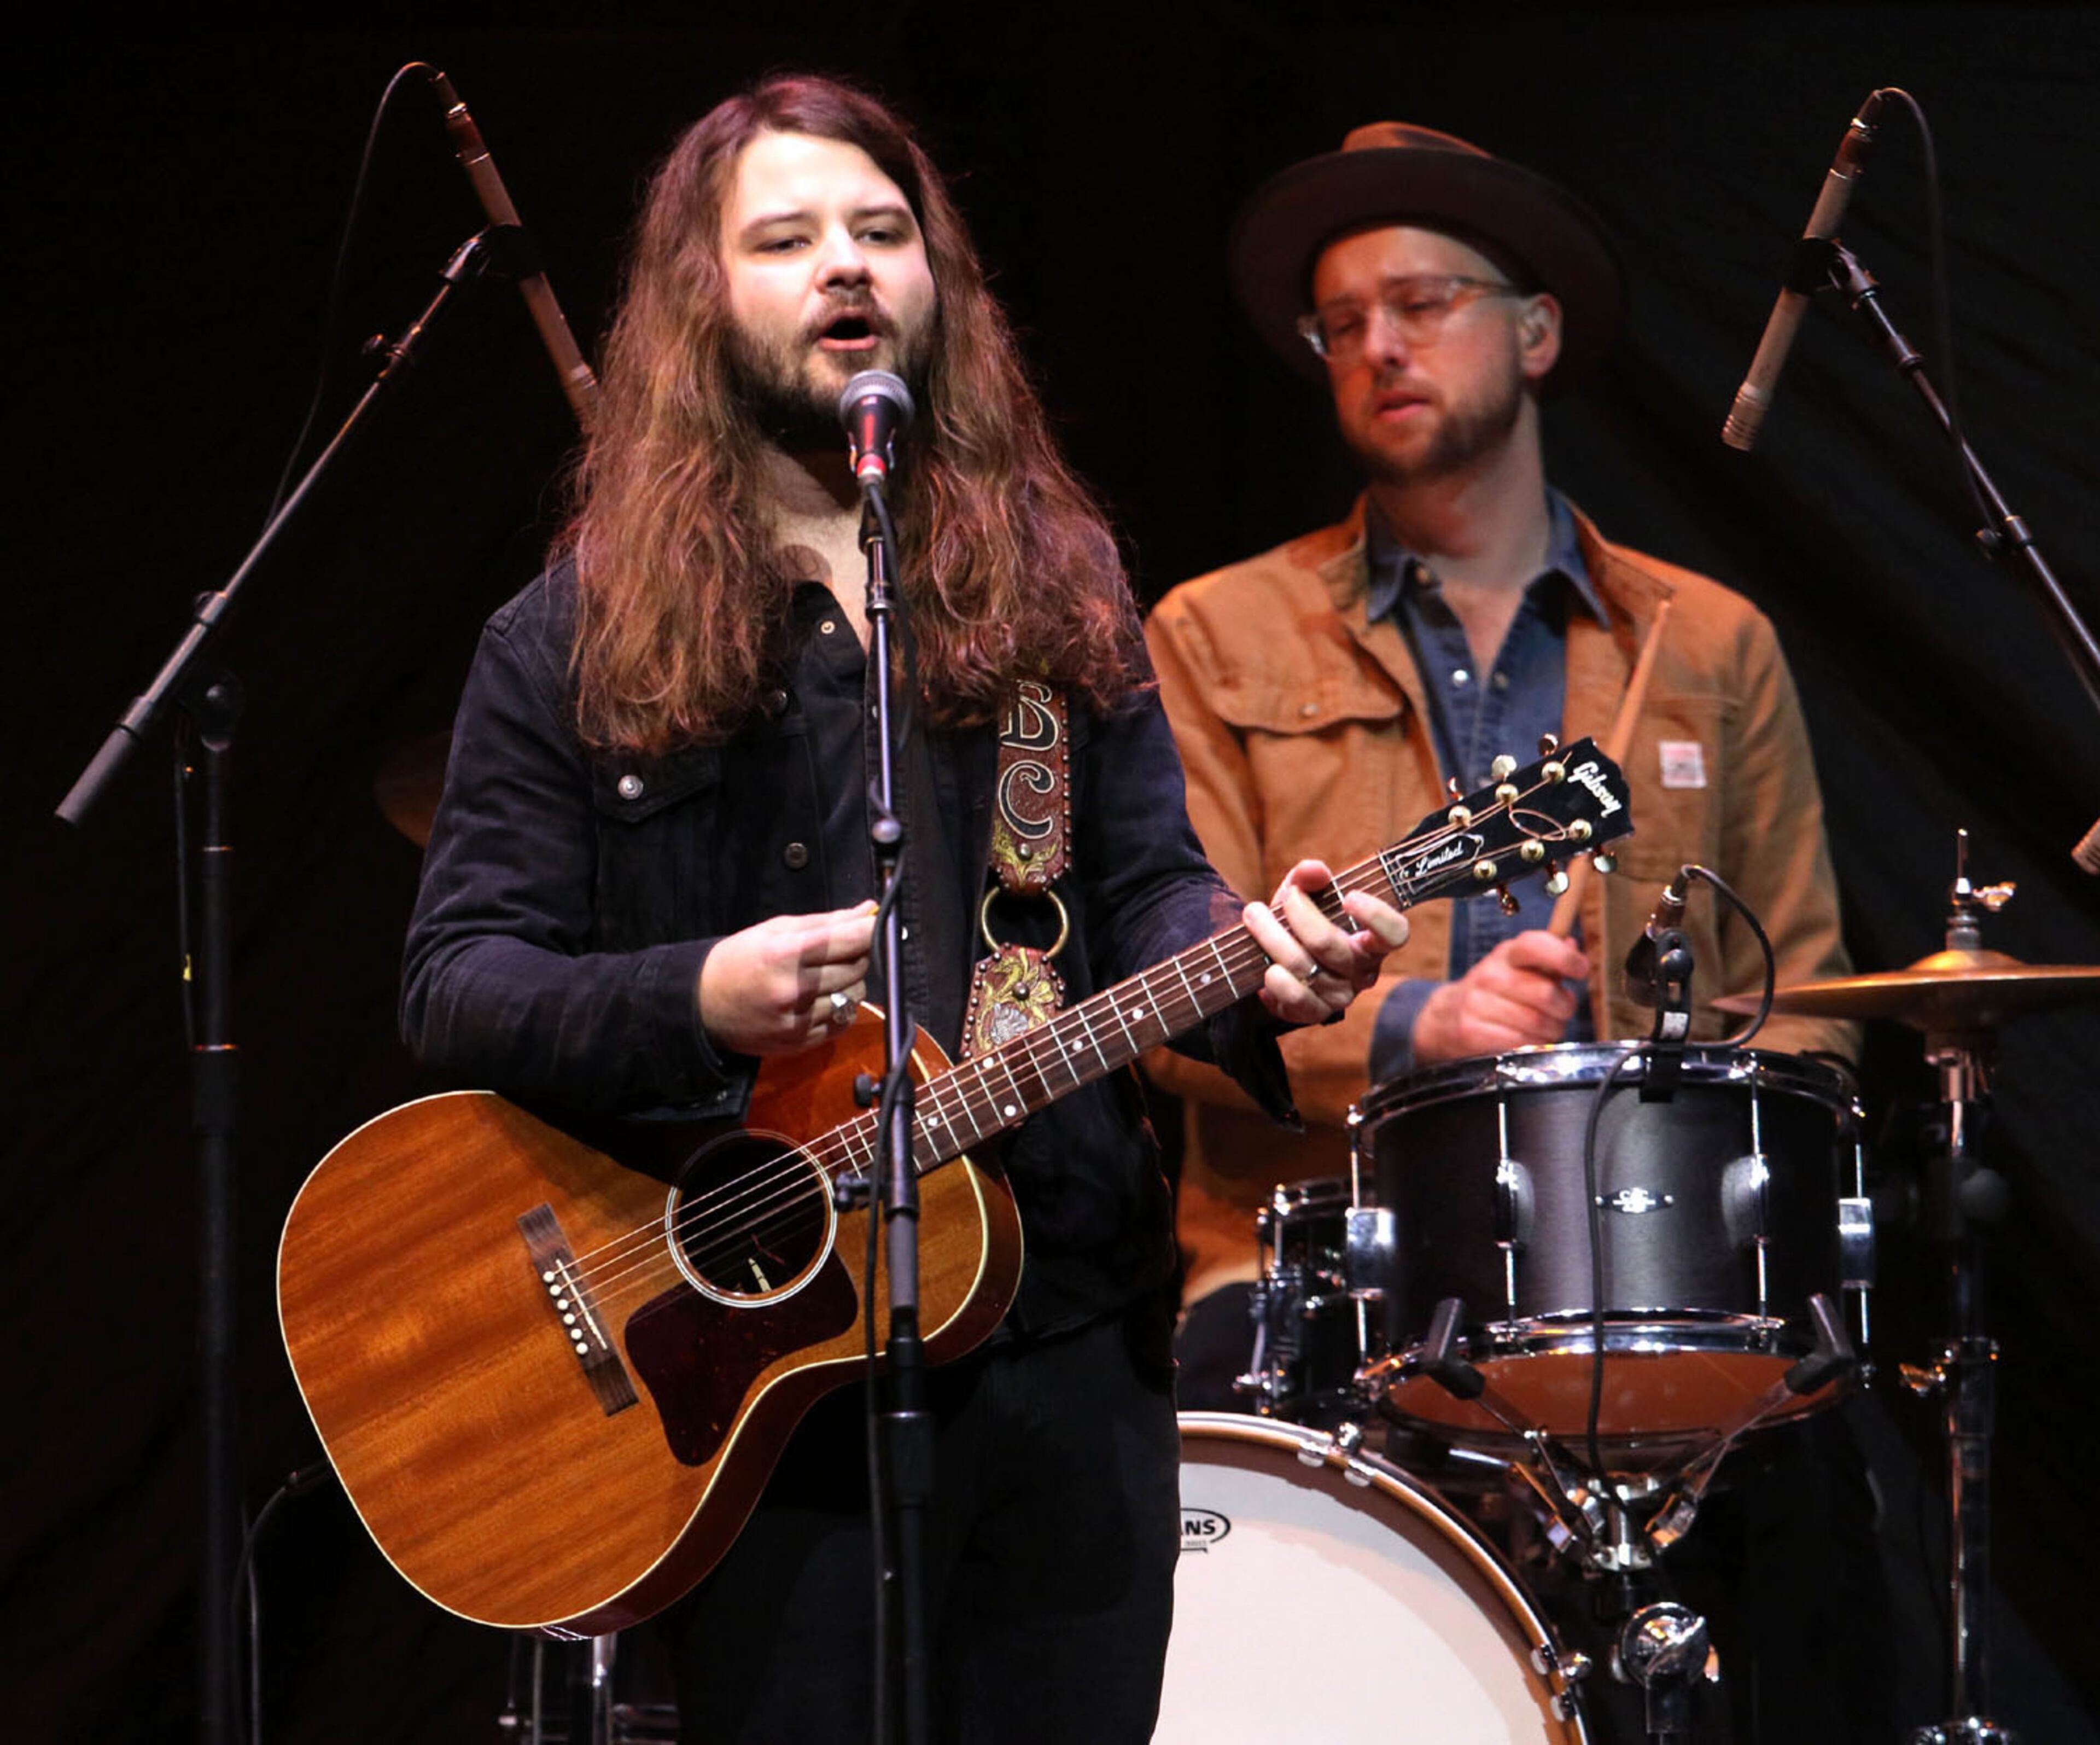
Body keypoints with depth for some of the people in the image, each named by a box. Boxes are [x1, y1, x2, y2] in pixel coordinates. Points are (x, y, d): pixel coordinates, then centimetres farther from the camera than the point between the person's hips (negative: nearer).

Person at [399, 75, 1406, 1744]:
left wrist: (1255, 956, -12)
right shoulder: (582, 638, 0)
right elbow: (455, 981, -3)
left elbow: (1142, 886, 11)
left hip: (1070, 1336, 3)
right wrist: (693, 1001, -21)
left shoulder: (1053, 582, 12)